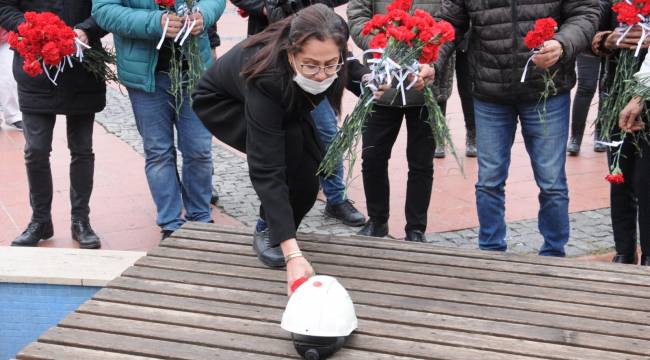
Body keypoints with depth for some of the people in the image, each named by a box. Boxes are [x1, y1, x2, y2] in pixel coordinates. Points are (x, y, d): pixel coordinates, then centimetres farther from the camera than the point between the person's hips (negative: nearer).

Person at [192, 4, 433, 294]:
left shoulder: (331, 58, -31)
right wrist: (292, 254, -51)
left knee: (311, 159, -11)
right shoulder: (267, 77, -45)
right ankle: (268, 234, -9)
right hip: (220, 103, -5)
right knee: (288, 146, -28)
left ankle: (281, 228, 12)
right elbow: (266, 170, -46)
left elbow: (353, 73, -3)